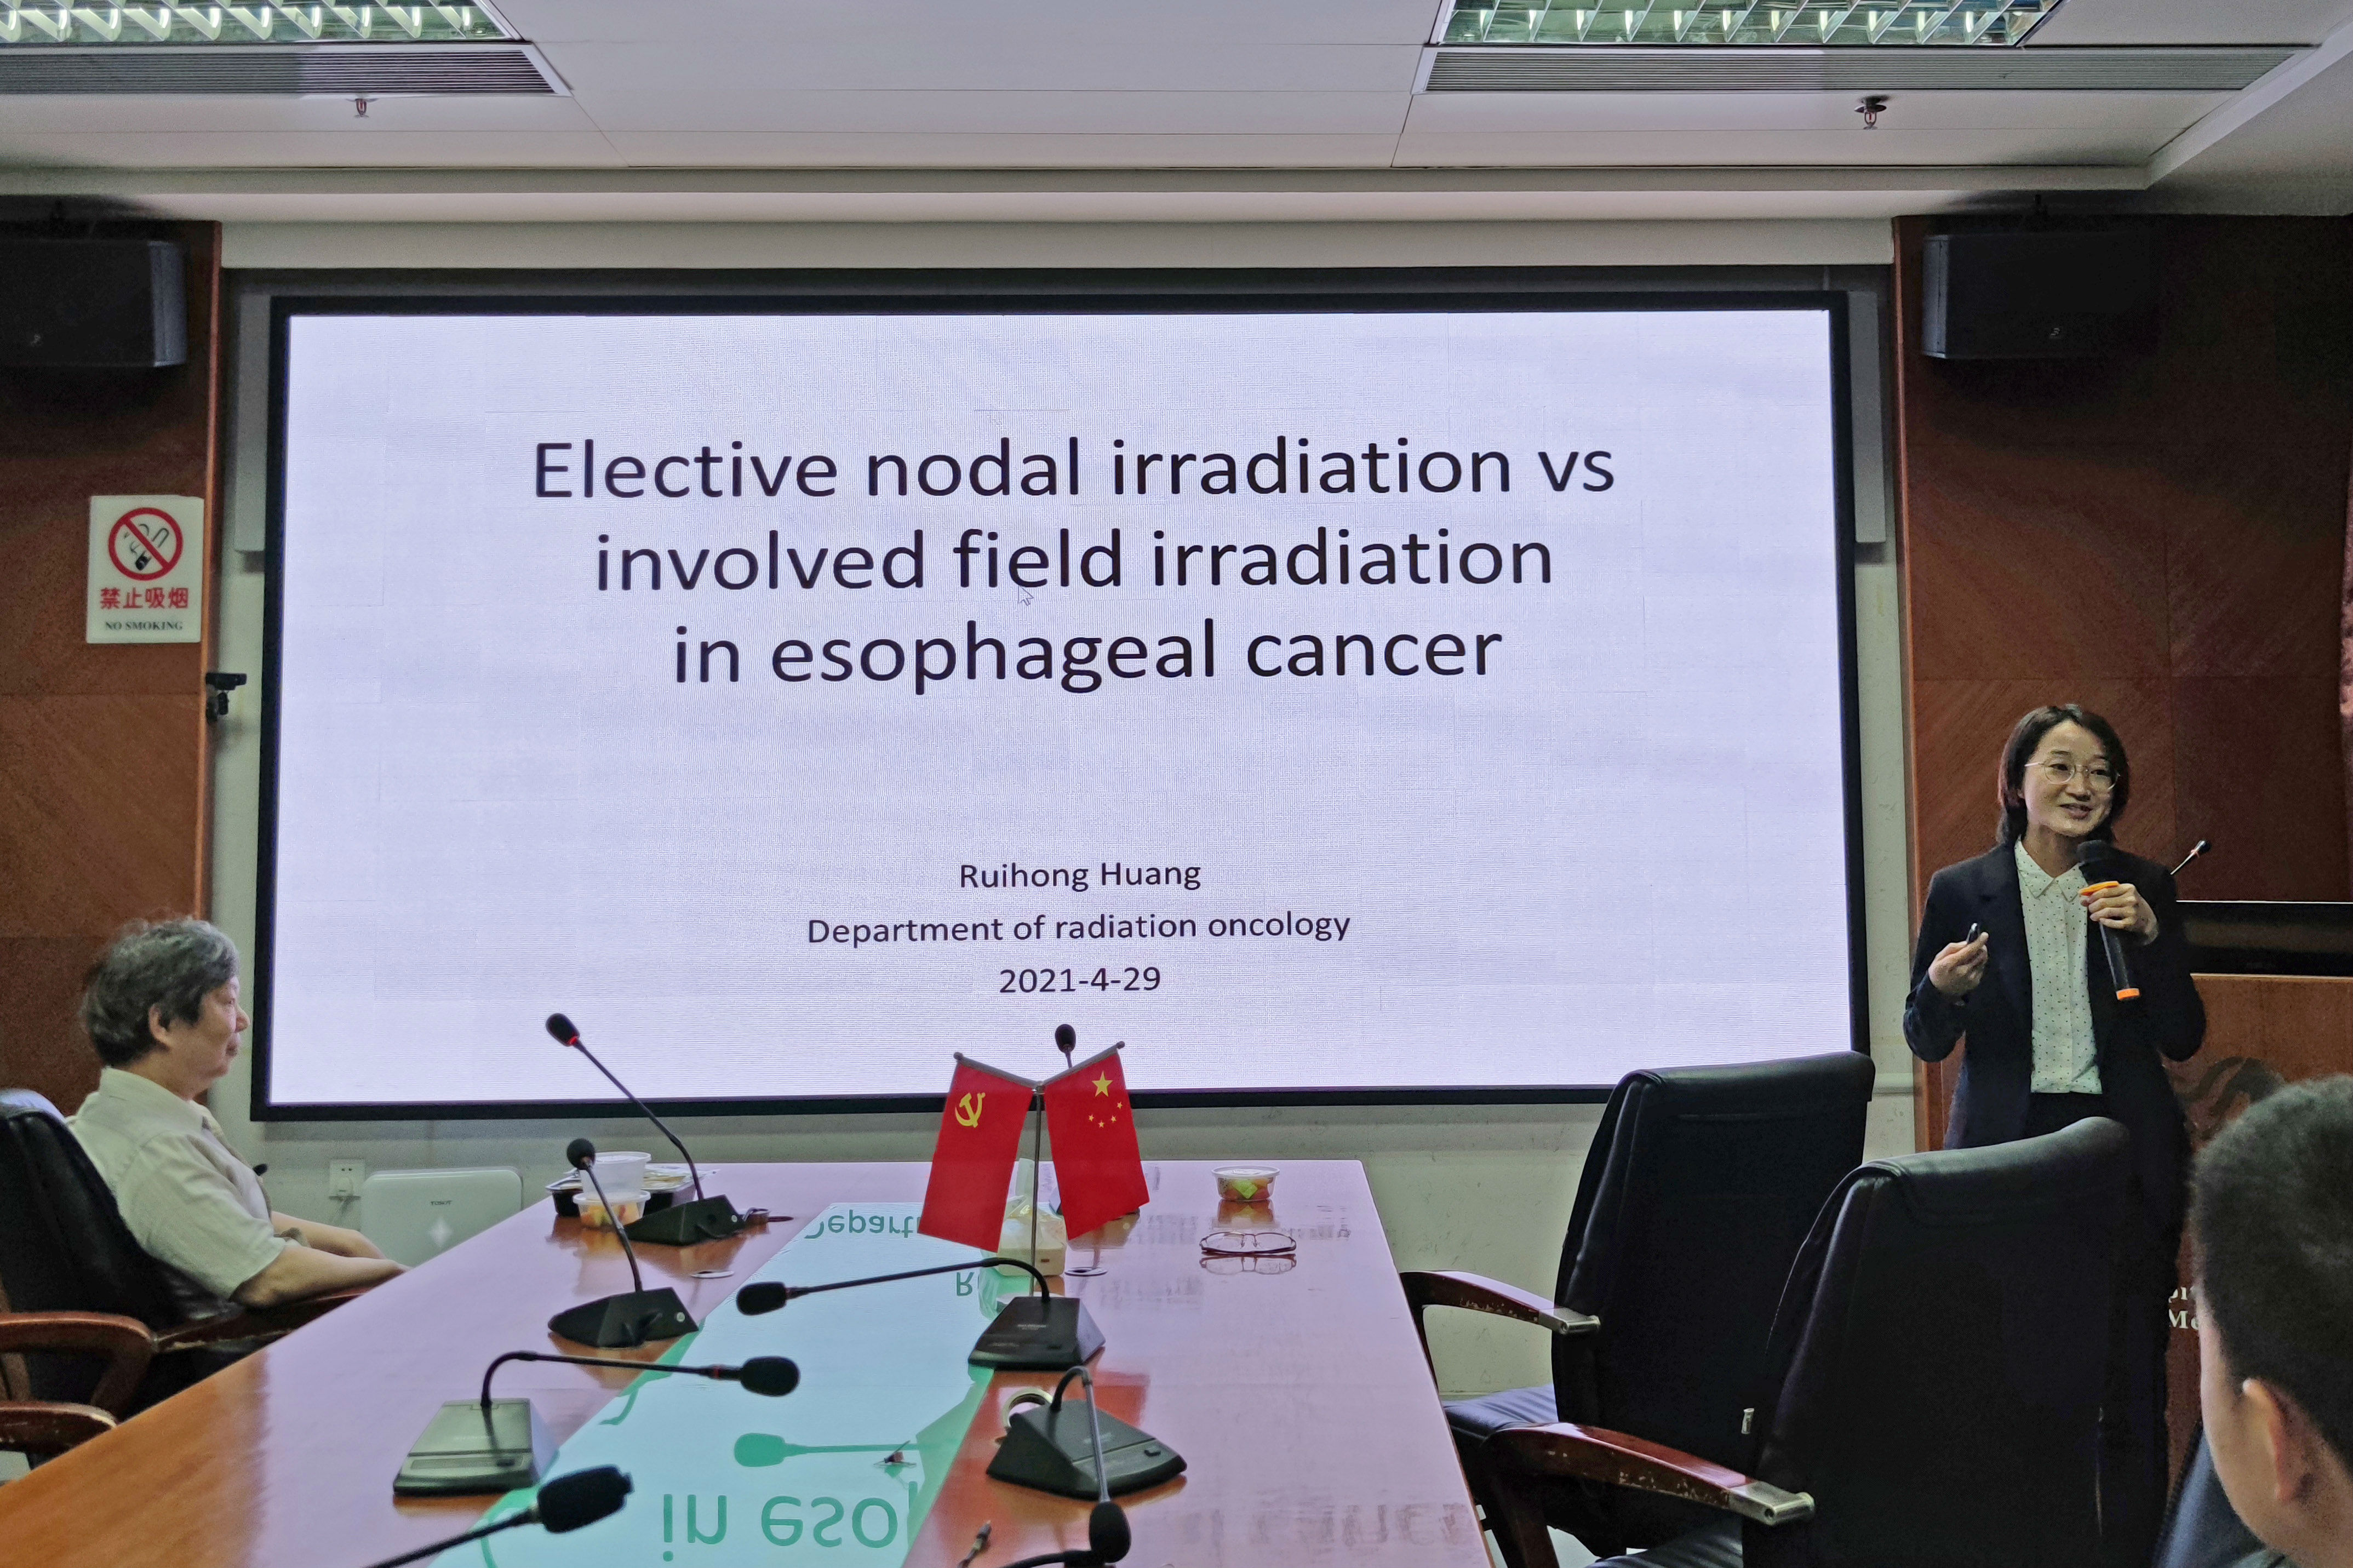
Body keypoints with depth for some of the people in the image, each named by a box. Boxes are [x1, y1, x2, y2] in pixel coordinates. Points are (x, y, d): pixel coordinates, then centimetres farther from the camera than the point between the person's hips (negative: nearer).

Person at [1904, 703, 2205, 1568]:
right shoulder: (1960, 891, 0)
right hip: (2006, 1148, -1)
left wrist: (2149, 937, -12)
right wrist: (1943, 986, -17)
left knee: (2132, 1383, 4)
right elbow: (1927, 1041, 4)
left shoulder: (2144, 887, 4)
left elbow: (2184, 1039, 2)